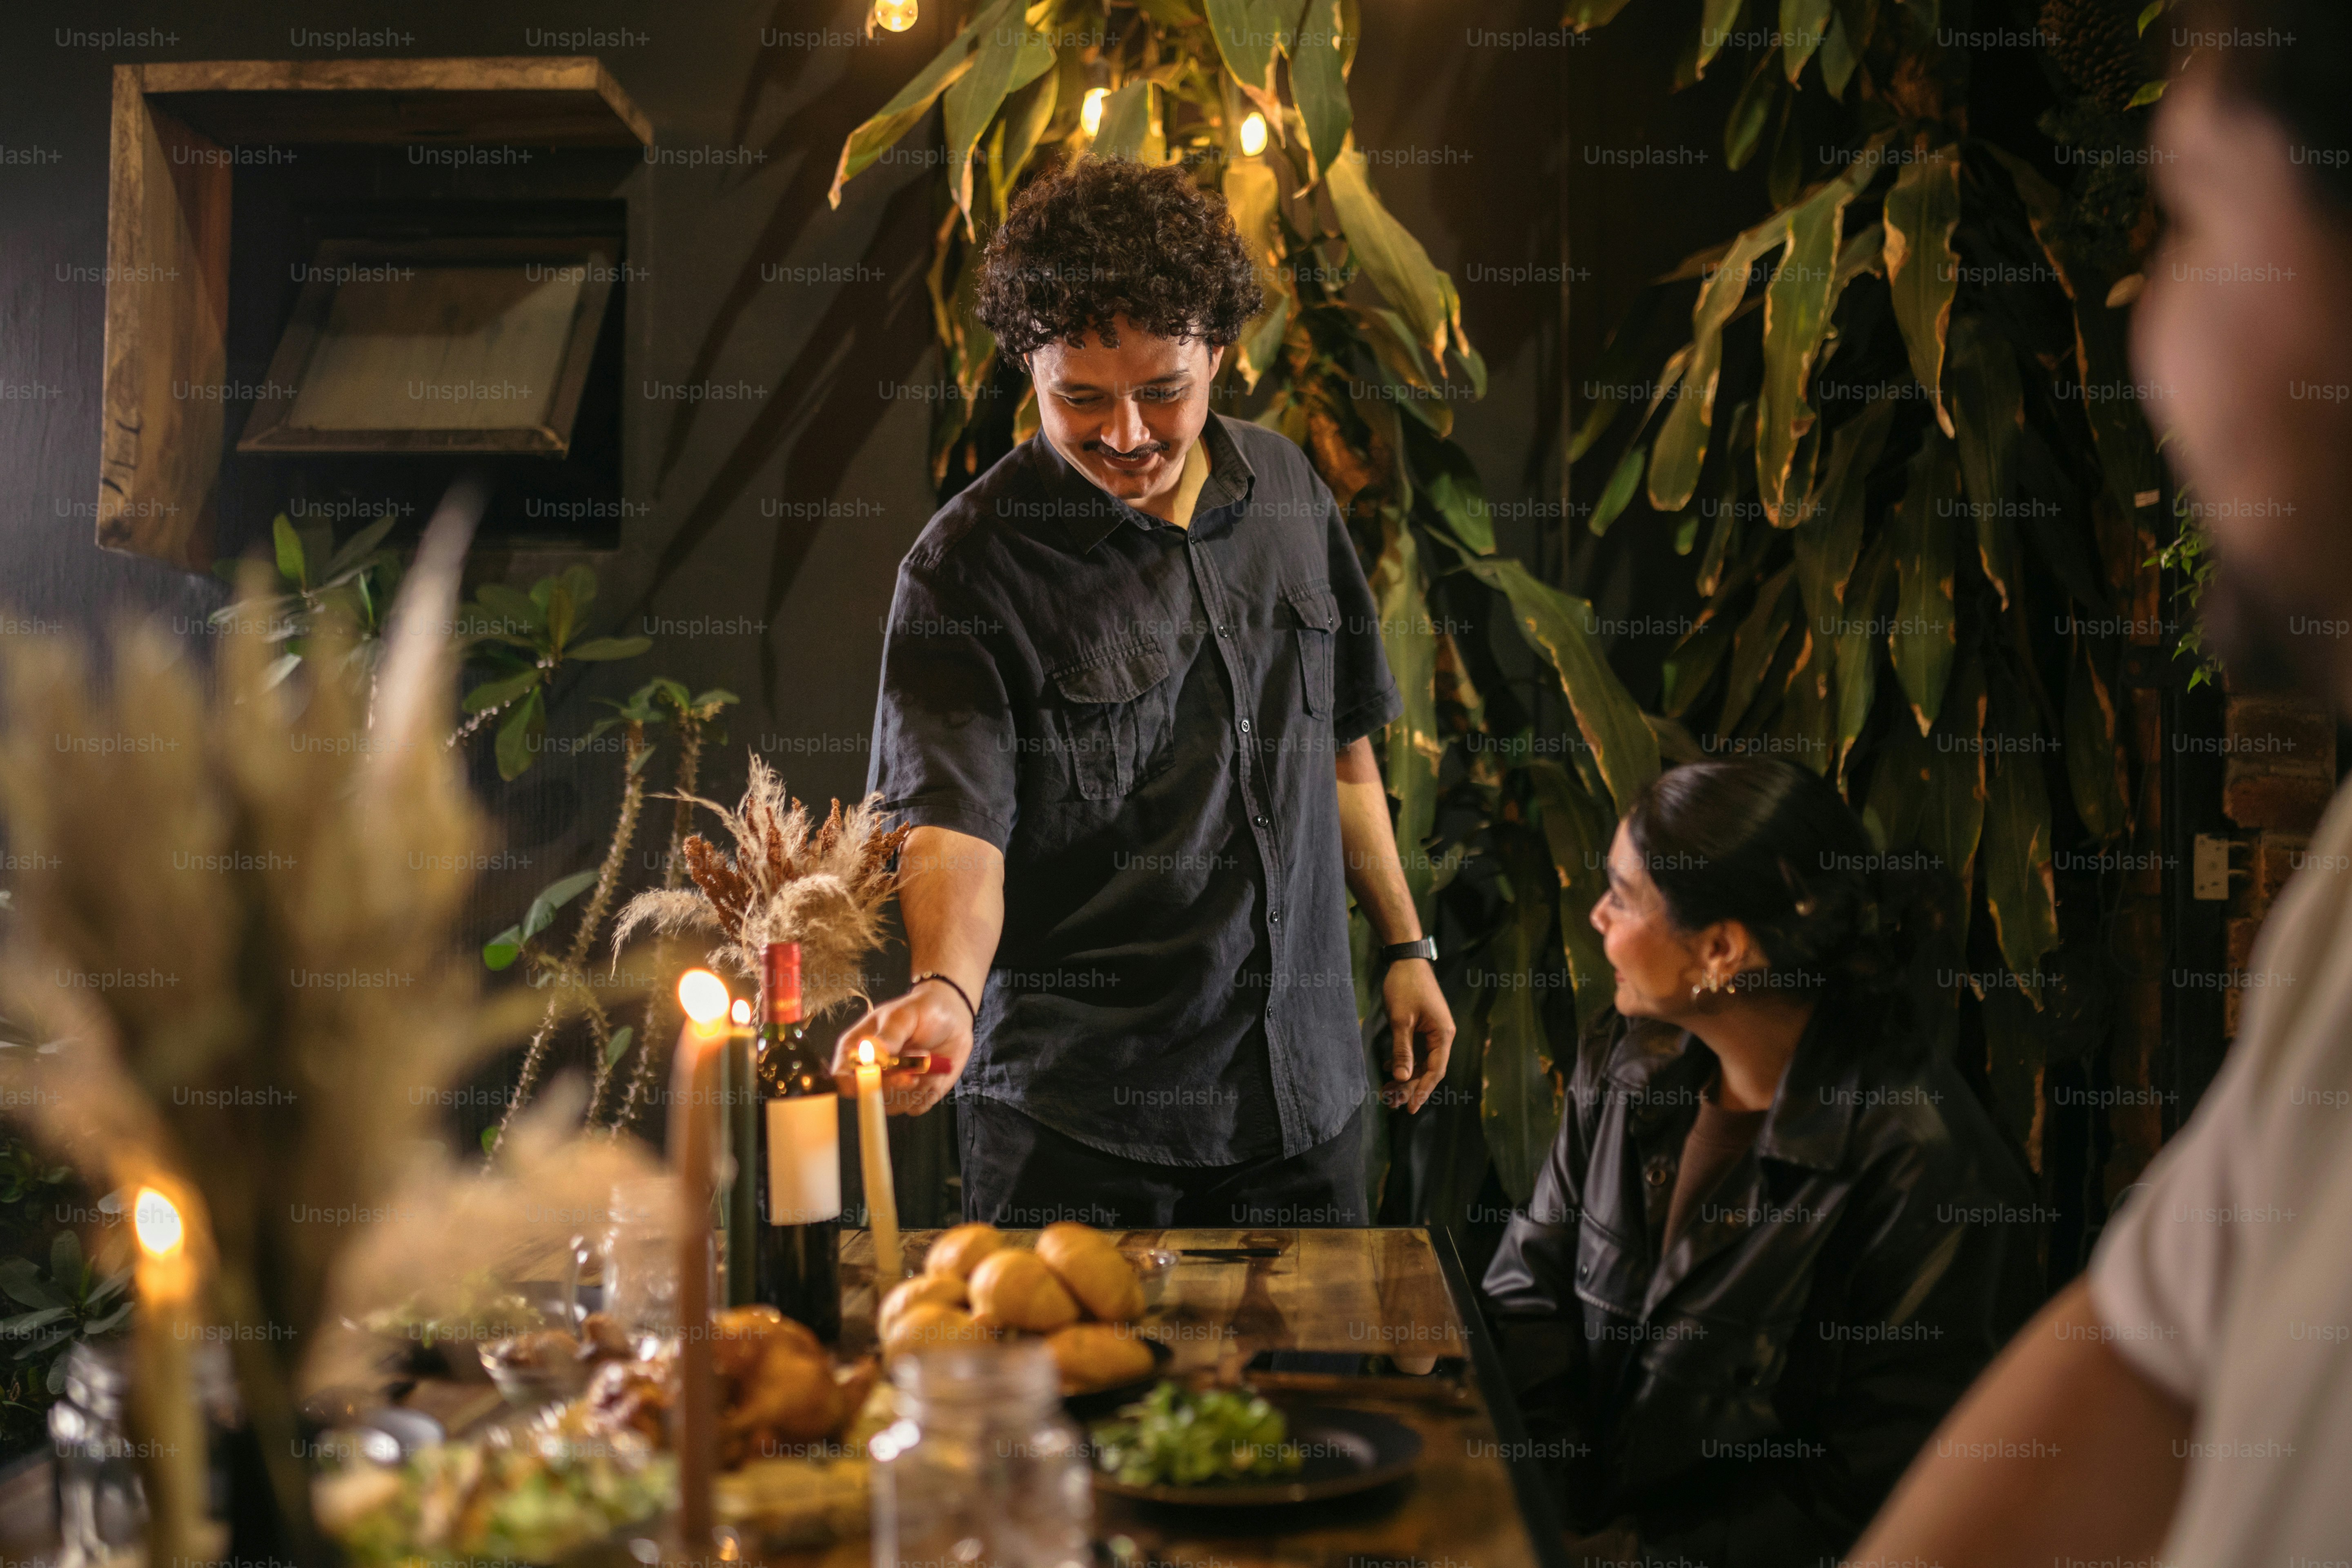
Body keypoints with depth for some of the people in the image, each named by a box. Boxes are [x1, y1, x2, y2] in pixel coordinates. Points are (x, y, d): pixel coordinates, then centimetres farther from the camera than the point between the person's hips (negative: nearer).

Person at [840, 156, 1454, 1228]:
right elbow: (954, 825, -21)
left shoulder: (1289, 491, 4)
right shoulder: (967, 564, -14)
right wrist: (945, 991, -41)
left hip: (1304, 1085, 5)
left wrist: (1404, 944, 15)